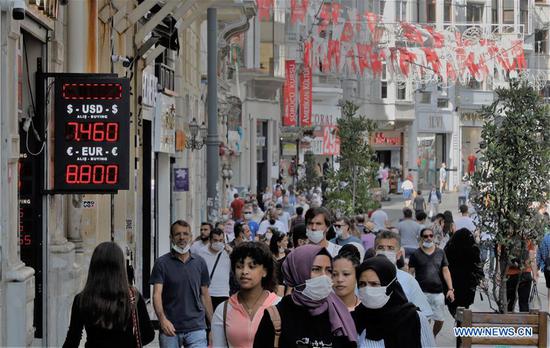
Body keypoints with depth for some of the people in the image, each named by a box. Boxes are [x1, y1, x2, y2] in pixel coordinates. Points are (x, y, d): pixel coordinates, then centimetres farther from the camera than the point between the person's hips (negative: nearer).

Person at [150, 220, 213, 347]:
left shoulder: (200, 263, 8)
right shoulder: (162, 263, -2)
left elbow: (205, 295, 14)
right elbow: (157, 294, -11)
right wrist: (162, 318, -28)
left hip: (196, 328, 1)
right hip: (170, 328, -1)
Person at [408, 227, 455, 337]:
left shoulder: (440, 253, 10)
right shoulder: (416, 254, 2)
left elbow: (445, 271, 11)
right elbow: (411, 273, 2)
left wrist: (450, 289, 2)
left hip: (438, 292, 3)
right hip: (422, 292, -3)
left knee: (440, 320, 4)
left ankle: (433, 337, 30)